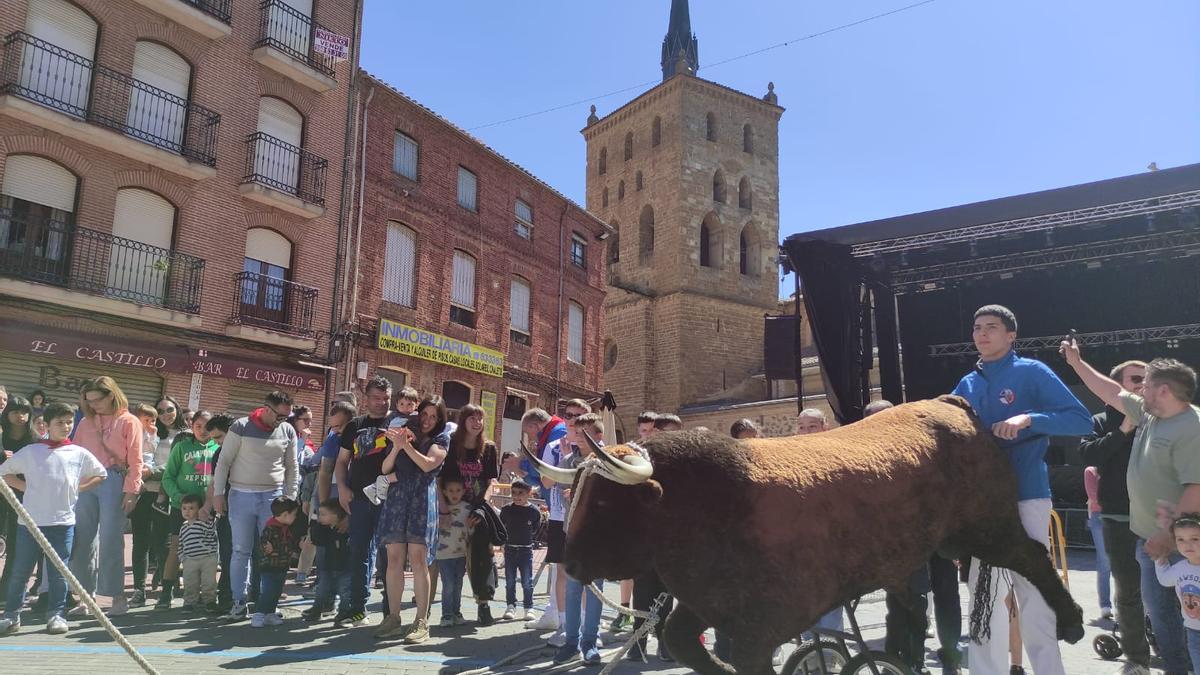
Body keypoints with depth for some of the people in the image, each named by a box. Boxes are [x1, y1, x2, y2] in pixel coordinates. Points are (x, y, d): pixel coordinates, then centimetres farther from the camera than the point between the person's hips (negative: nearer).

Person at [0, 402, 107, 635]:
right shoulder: (30, 451, 2)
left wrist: (78, 488, 5)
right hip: (30, 520, 0)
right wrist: (25, 487, 0)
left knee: (58, 572, 5)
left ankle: (56, 614, 14)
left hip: (63, 521, 0)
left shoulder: (79, 454, 4)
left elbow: (101, 474, 16)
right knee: (20, 571, 7)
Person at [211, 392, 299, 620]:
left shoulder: (288, 431, 5)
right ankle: (239, 601, 12)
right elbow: (224, 461, 0)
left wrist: (290, 498, 8)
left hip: (273, 497, 2)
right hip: (241, 496, -2)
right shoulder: (241, 427, -4)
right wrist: (218, 493, -2)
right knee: (241, 551, 2)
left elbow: (292, 468, 11)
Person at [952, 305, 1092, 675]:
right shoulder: (967, 385, 13)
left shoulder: (1032, 373, -2)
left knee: (1032, 593, -3)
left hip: (1025, 496, -5)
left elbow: (1082, 420, -9)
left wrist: (1029, 419, -22)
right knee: (983, 594, 11)